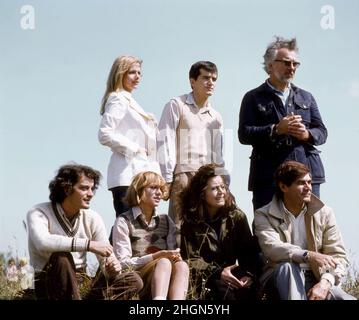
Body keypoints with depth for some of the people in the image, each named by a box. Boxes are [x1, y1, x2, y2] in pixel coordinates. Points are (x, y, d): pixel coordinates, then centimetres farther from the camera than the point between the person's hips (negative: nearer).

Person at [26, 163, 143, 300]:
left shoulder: (93, 218, 3)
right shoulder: (38, 213, -10)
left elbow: (106, 262, 2)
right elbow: (42, 242, -34)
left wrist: (112, 269, -24)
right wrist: (88, 244, -37)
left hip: (81, 283, 5)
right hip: (50, 286, -5)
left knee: (133, 281, -13)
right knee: (61, 257, -35)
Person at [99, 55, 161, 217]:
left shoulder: (129, 101, 23)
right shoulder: (117, 99, -4)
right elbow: (104, 135, -16)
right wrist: (134, 148, -9)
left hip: (137, 174, 9)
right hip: (127, 175, -9)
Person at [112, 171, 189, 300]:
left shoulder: (166, 221, 19)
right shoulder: (124, 222, 2)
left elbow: (174, 253, 19)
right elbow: (122, 263, -6)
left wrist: (175, 256, -8)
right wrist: (157, 256, -16)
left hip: (165, 280, 4)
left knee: (181, 265, -29)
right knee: (164, 263, -33)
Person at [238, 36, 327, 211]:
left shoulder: (306, 97, 22)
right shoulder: (253, 98, 9)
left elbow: (322, 132, 17)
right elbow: (244, 134, -2)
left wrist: (307, 134, -7)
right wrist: (276, 130, -14)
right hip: (269, 176, -3)